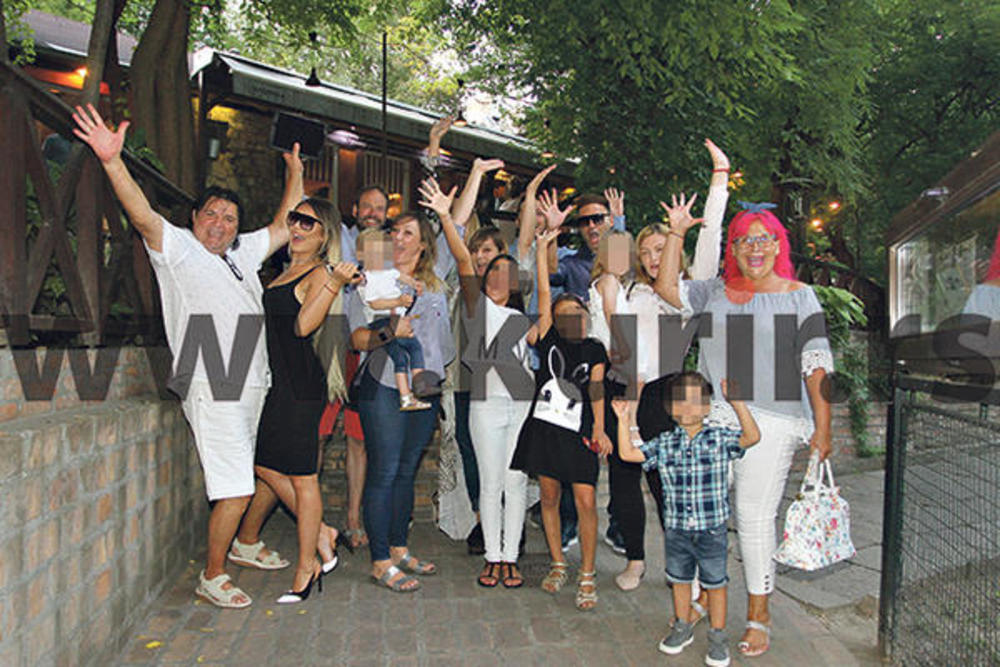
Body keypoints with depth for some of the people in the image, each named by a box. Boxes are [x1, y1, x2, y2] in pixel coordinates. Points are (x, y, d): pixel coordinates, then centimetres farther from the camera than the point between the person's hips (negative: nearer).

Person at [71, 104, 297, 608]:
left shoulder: (243, 253, 17)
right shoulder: (177, 249, 0)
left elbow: (284, 225, 25)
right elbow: (143, 214, -16)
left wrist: (295, 173, 25)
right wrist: (112, 162, -30)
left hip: (255, 388, 8)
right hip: (213, 393, -7)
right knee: (235, 491, -8)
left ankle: (247, 544, 41)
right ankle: (212, 577, 13)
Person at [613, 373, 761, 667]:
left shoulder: (719, 439, -8)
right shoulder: (664, 444, -3)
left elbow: (752, 437, -21)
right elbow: (628, 453, -6)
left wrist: (737, 403, -30)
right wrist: (624, 420, -12)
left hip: (712, 531, -2)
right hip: (676, 530, 3)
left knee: (715, 583, 12)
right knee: (680, 580, 20)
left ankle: (718, 635, 31)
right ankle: (682, 627, 40)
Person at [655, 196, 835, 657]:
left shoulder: (798, 296, 4)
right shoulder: (716, 290, 13)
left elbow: (816, 365, 0)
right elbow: (667, 287, 11)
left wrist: (822, 428, -5)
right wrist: (677, 232, 7)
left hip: (770, 423, -3)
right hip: (710, 418, 3)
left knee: (754, 518, 0)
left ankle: (758, 616, 17)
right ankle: (702, 599, 25)